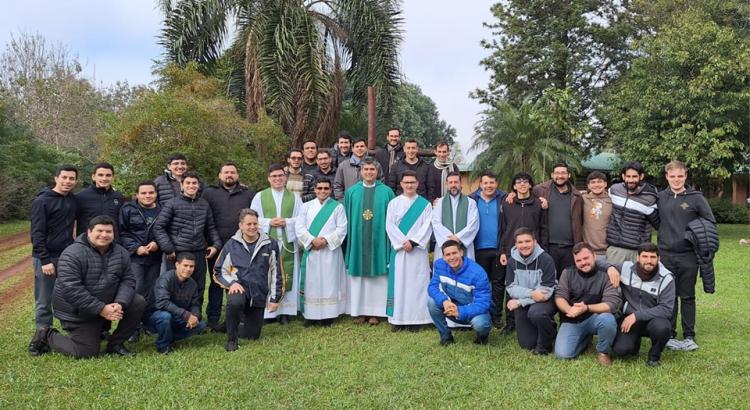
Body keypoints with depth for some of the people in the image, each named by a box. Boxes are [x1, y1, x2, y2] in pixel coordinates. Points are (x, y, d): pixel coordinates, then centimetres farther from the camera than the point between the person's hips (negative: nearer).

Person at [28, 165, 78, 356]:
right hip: (46, 258, -5)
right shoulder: (42, 201, -8)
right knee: (44, 302, 2)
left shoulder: (74, 201, 8)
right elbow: (37, 233, -12)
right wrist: (45, 260, -18)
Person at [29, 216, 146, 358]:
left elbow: (128, 280, -2)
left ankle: (115, 344, 5)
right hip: (78, 311, -6)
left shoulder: (121, 253, -2)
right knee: (86, 353, -6)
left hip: (107, 304, 6)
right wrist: (101, 309, -28)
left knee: (139, 303, -11)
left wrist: (120, 303, -23)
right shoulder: (72, 254, -21)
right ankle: (47, 336, 19)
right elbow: (71, 289, -27)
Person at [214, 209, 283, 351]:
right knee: (234, 302, -38)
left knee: (253, 335, 7)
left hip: (259, 294, 2)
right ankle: (231, 340, -16)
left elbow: (276, 273, 4)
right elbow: (219, 271, 5)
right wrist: (232, 283, -14)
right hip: (239, 288, -2)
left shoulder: (270, 245, -2)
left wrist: (275, 298, 2)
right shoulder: (232, 245, -2)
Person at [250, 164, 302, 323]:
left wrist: (287, 222, -10)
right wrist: (269, 222, -10)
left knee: (287, 276, -1)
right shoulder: (260, 196, 10)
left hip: (288, 243, 1)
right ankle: (267, 311, 4)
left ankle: (285, 311, 5)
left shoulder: (294, 197, 11)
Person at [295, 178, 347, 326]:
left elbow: (341, 229, -3)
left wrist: (326, 240, -14)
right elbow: (299, 227, 2)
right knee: (311, 283, 3)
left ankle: (328, 314, 6)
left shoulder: (338, 207, 6)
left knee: (329, 282, 1)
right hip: (310, 251, 2)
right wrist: (312, 240, -13)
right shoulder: (306, 206, 10)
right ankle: (311, 315, 9)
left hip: (330, 251, -1)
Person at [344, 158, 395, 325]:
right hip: (357, 239, 1)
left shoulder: (386, 192, 4)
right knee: (357, 276, 4)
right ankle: (359, 311, 12)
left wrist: (391, 240, -2)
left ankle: (375, 311, 10)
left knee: (377, 275, 2)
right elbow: (347, 217, 8)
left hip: (378, 239, -1)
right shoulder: (351, 192, 7)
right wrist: (347, 238, 2)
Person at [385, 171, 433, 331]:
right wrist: (403, 242, -11)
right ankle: (398, 318, 6)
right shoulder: (394, 203, 7)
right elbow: (390, 226, 0)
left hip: (418, 250, 0)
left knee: (417, 283, -1)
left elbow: (427, 227, -2)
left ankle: (416, 318, 4)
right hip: (399, 249, 1)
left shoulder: (425, 204, 6)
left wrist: (413, 242, -13)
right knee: (398, 283, 1)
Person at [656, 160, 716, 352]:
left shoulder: (696, 198, -1)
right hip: (666, 255, 2)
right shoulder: (660, 198, 5)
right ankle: (670, 335, 15)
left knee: (687, 297, 6)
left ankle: (689, 336, 16)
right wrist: (665, 235, 2)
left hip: (688, 256, -1)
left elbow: (711, 223, 2)